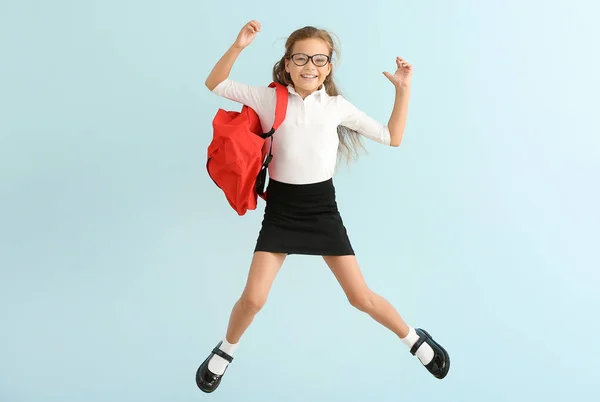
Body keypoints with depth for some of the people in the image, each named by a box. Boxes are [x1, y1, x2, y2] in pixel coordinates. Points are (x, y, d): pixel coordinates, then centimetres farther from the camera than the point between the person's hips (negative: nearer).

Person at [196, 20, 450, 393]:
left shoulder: (337, 106, -1)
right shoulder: (269, 99, -3)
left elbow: (392, 138, 4)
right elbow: (214, 84, 3)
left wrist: (403, 88, -3)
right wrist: (238, 46, -11)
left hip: (322, 207, 0)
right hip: (280, 208, 0)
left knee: (361, 296, 3)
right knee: (253, 298, -6)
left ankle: (415, 339, 30)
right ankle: (226, 350, 26)